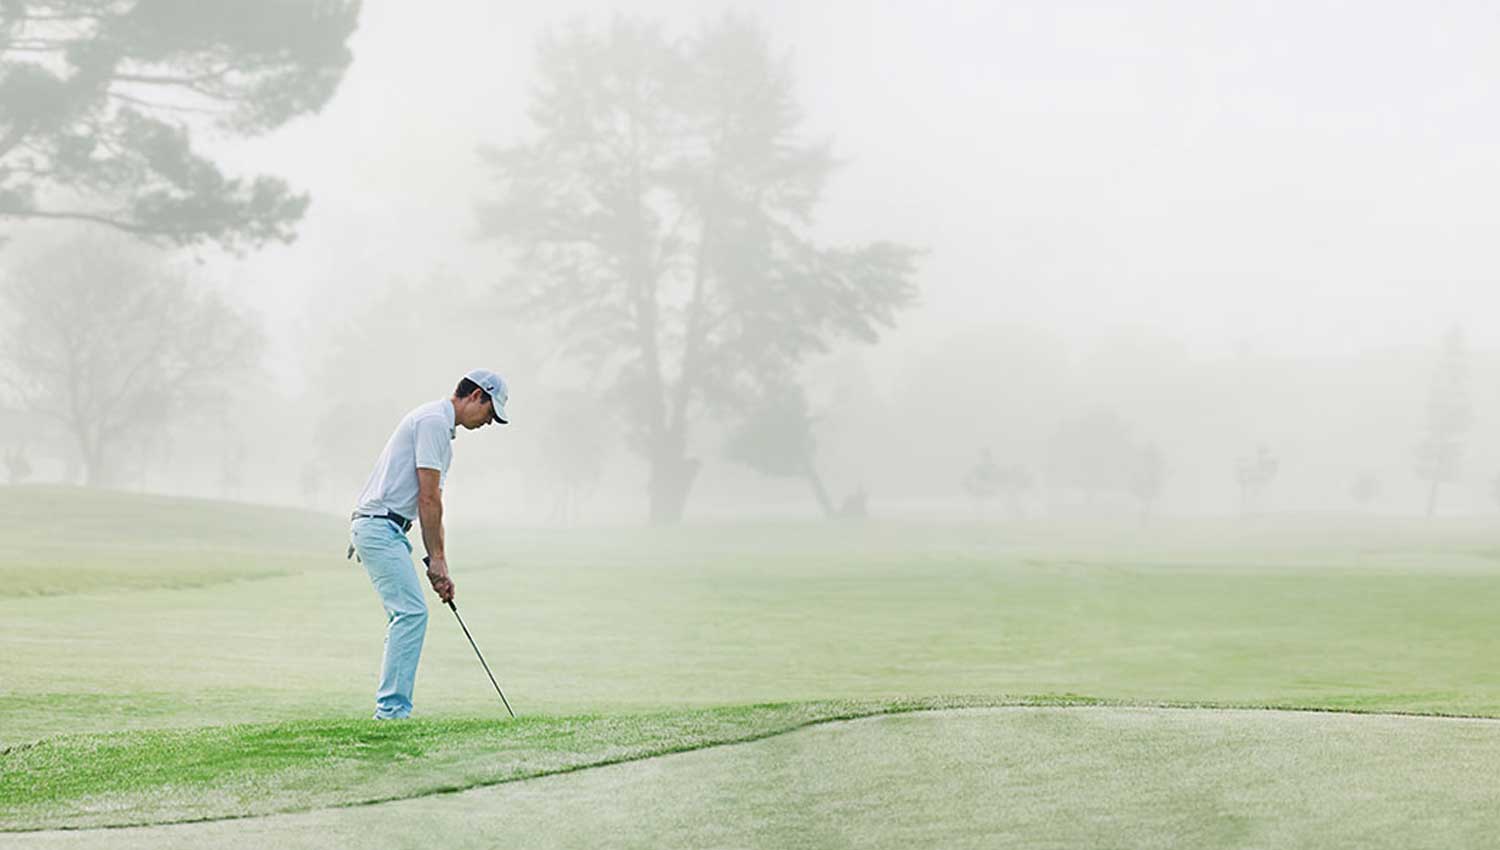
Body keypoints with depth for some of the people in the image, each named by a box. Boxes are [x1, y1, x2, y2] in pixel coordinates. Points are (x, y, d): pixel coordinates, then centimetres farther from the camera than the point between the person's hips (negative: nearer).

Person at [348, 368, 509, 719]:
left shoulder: (441, 426, 21)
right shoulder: (434, 420, -12)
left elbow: (429, 501, 21)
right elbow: (428, 499, -15)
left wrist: (438, 564, 15)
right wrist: (437, 560, -9)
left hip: (387, 531, 11)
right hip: (378, 527, -11)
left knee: (407, 615, 11)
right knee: (412, 612, -15)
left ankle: (390, 709, 11)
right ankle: (393, 709, -17)